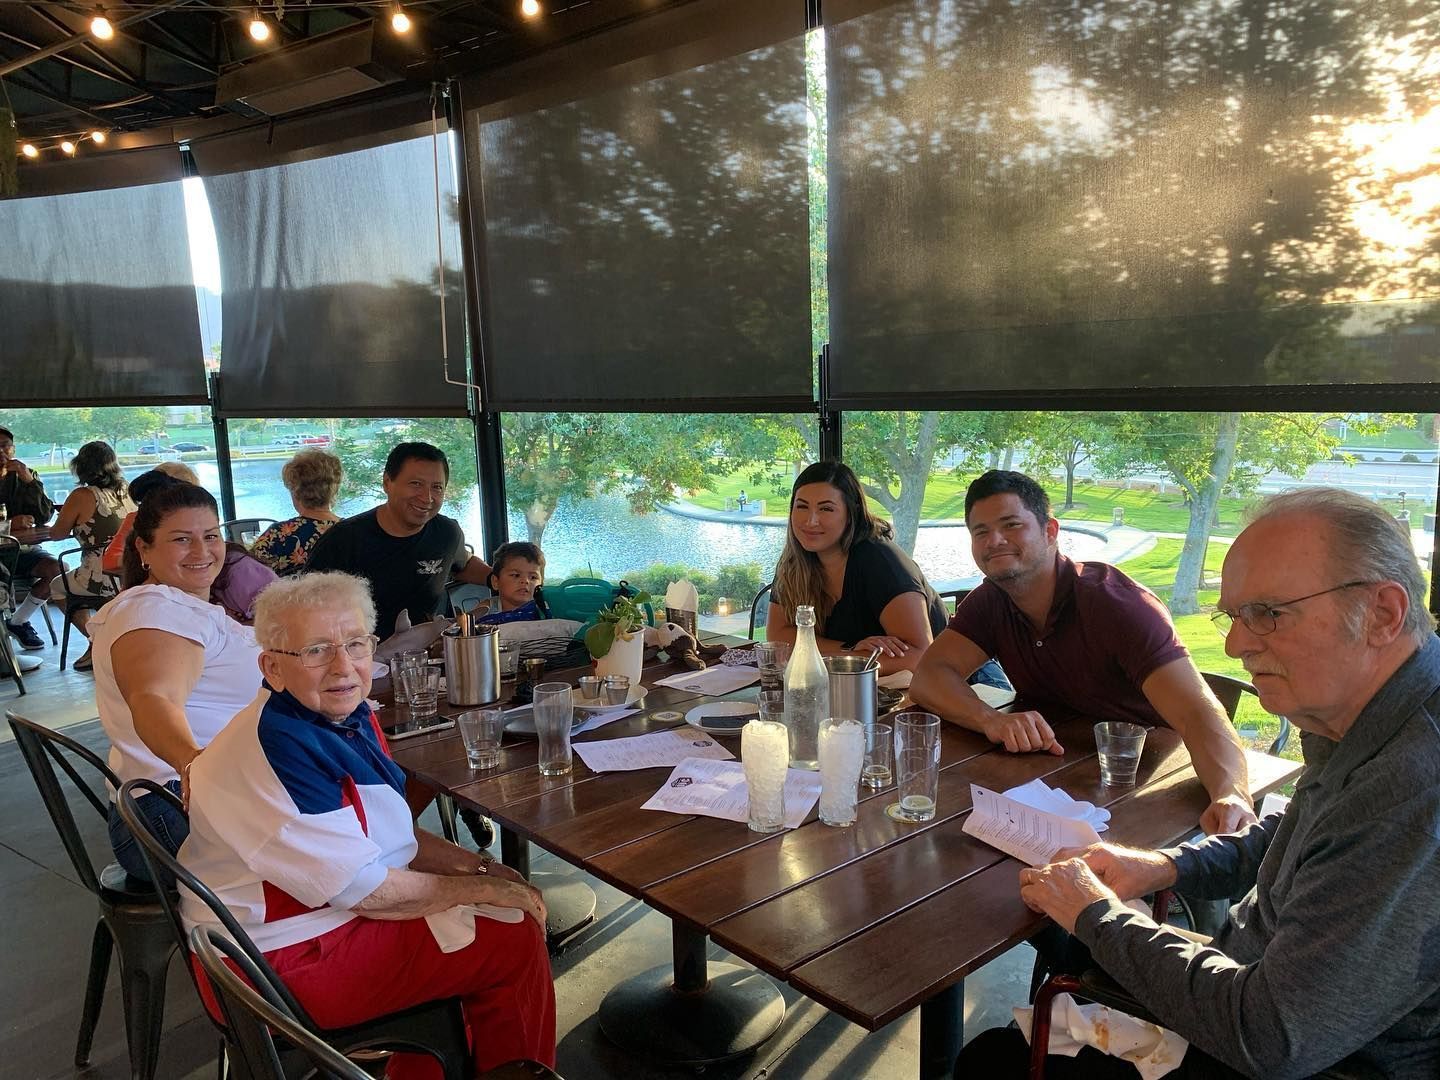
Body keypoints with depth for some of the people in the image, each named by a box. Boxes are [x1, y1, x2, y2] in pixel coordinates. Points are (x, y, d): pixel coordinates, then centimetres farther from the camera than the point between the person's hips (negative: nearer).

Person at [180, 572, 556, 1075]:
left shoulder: (348, 715, 1)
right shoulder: (276, 747, -27)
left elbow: (382, 828, 13)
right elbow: (360, 889, -27)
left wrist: (469, 863, -2)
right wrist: (479, 889, -14)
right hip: (286, 962, -9)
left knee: (515, 908, 13)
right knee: (516, 942, -9)